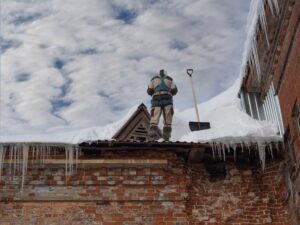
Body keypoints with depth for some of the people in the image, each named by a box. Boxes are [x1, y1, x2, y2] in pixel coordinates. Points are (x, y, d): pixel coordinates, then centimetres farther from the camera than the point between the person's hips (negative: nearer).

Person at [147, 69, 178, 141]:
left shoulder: (154, 79, 21)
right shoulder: (169, 79, 22)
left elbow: (149, 91, 13)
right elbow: (174, 90, 14)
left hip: (156, 99, 0)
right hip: (167, 99, 0)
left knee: (154, 117, -13)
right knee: (167, 119, 3)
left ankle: (152, 133, -32)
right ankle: (166, 136, -5)